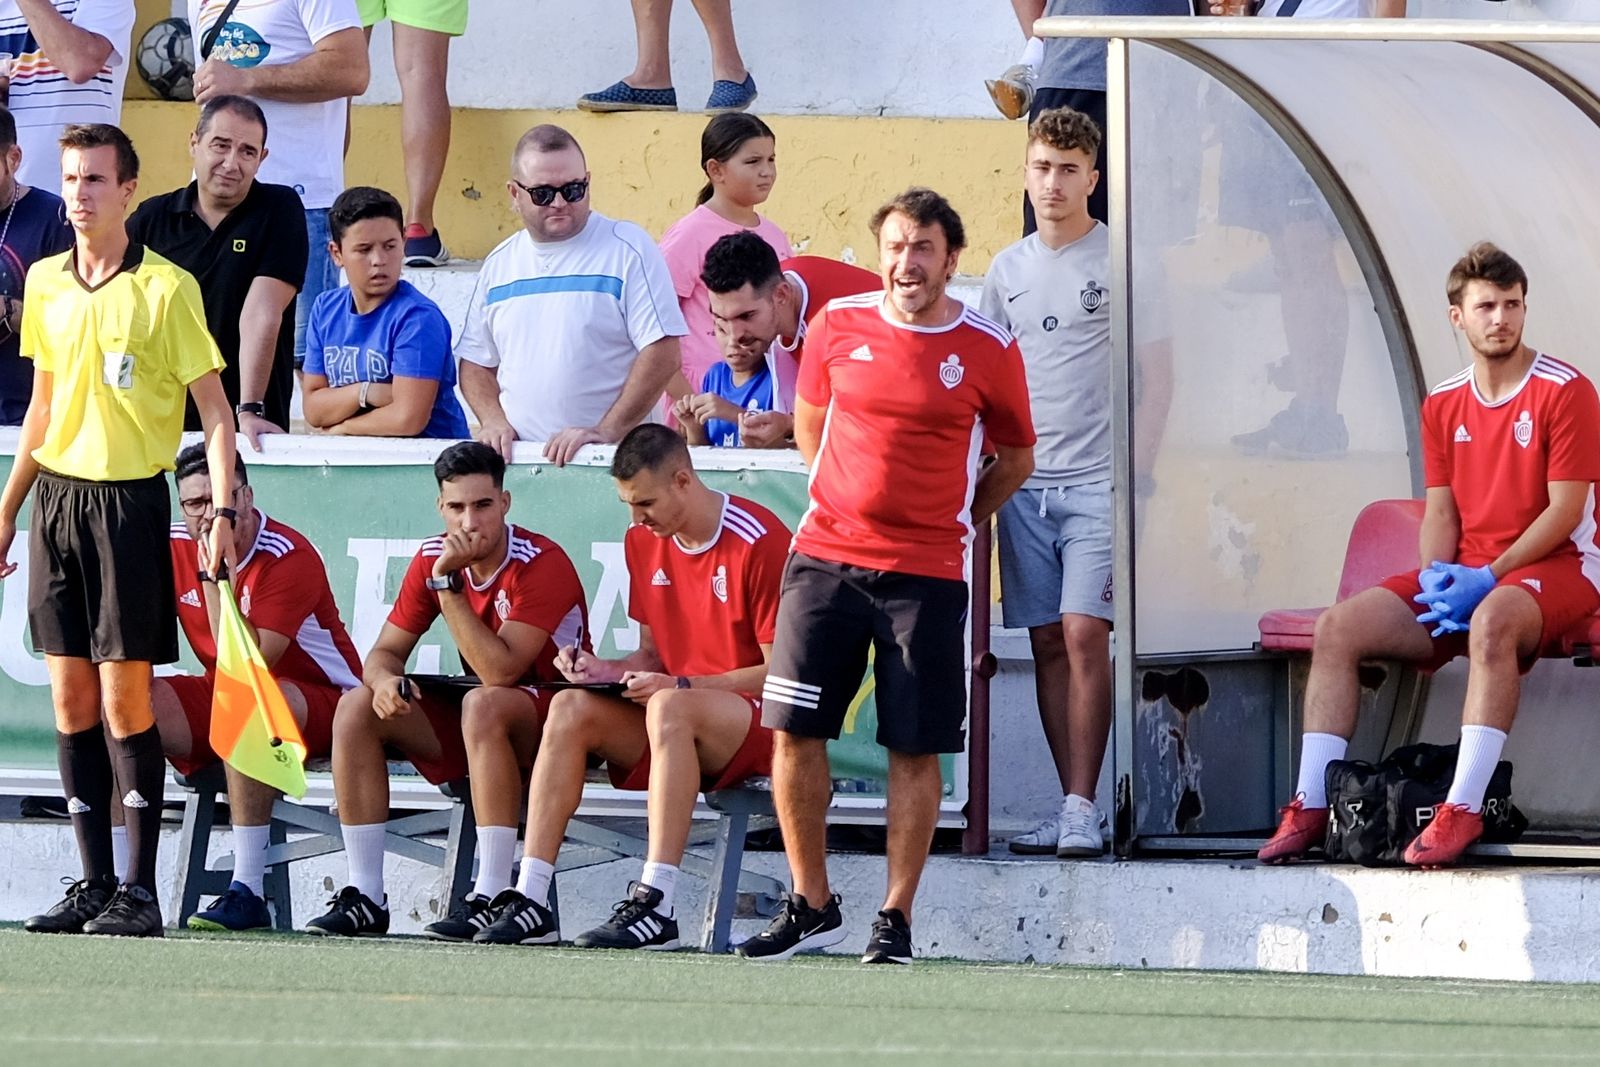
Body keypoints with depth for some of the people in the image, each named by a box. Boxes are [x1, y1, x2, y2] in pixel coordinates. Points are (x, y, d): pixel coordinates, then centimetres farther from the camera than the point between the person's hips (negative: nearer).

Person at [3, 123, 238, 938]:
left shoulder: (165, 287, -7)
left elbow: (215, 410, -6)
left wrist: (222, 512, -15)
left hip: (130, 501, -5)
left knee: (125, 700, -6)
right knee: (71, 701, 5)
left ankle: (139, 891, -1)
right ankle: (93, 884, 10)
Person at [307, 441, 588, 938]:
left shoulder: (541, 564, -21)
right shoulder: (434, 558, -1)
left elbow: (499, 671, -30)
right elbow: (386, 651, 3)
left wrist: (447, 584, -29)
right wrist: (384, 679, -22)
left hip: (550, 718, -7)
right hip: (473, 727, 7)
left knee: (483, 704, -38)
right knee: (357, 706, -9)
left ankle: (492, 898, -38)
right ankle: (365, 896, -11)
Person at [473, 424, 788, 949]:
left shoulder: (760, 541, -13)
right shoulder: (644, 541, 10)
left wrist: (680, 686, -21)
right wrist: (607, 671, -3)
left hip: (759, 721, -7)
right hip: (683, 721, 7)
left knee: (669, 709, -37)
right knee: (571, 709, -17)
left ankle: (655, 905, -43)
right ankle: (531, 901, -26)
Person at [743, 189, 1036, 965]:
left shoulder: (987, 349, -2)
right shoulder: (838, 325, 4)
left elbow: (1016, 458, 12)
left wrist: (950, 520, 9)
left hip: (927, 573, -2)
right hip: (826, 556, 2)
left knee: (916, 748, -2)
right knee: (793, 727, -2)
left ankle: (896, 919, 6)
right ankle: (811, 907, 10)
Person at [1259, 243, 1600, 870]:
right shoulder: (1444, 405, 12)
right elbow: (1441, 512, 12)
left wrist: (1486, 579, -19)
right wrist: (1437, 577, -10)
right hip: (1466, 575, 7)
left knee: (1491, 619, -41)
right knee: (1338, 627, -11)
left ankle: (1463, 810, -45)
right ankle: (1310, 807, -13)